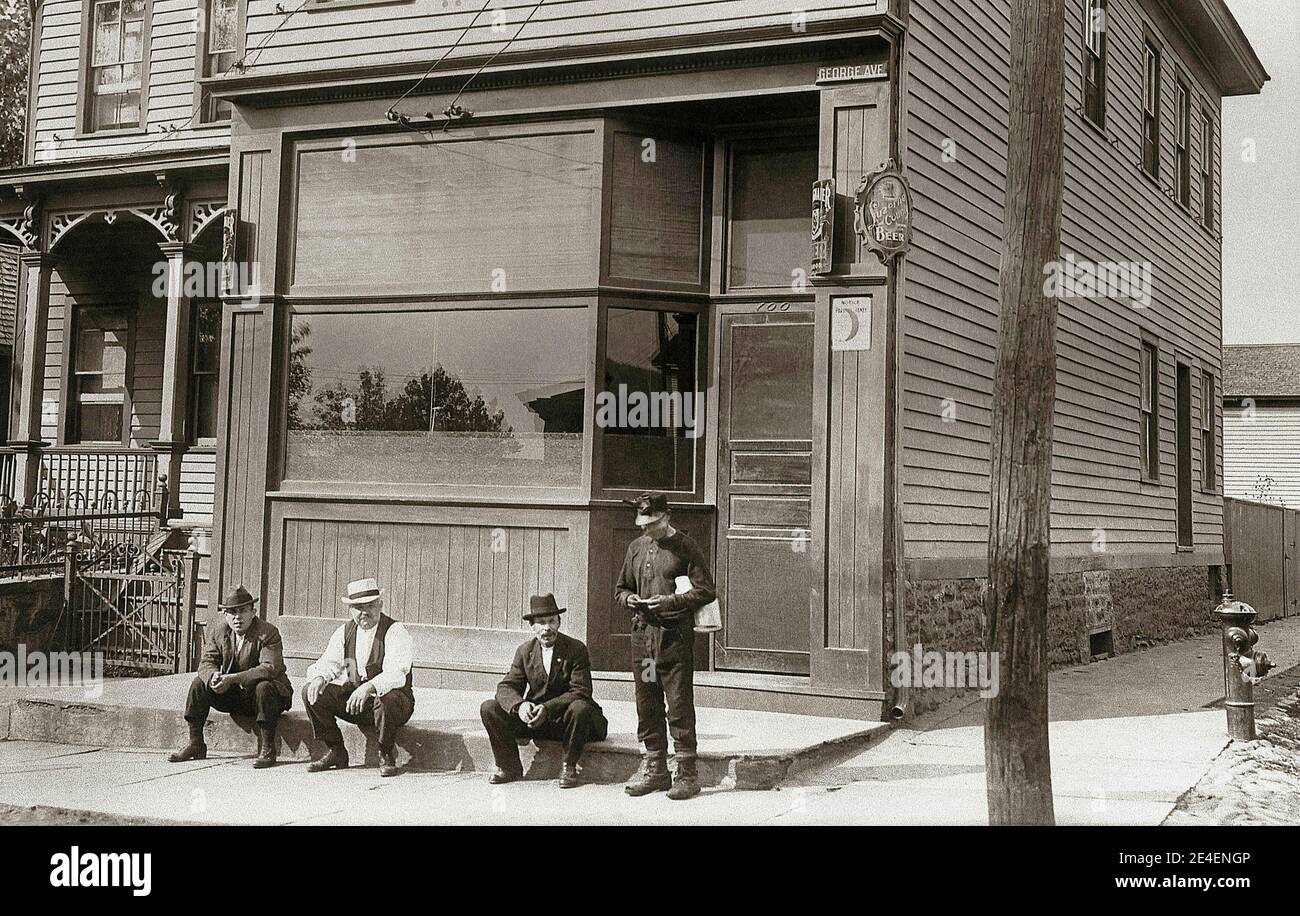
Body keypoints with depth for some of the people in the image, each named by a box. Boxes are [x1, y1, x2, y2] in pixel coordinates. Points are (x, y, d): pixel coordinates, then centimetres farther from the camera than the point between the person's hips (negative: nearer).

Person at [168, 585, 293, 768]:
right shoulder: (216, 631, -2)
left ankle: (267, 749, -28)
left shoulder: (268, 633, -19)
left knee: (264, 687, -37)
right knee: (199, 683, -12)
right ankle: (195, 745, -4)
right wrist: (213, 677, -32)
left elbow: (269, 669, -31)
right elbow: (207, 662, -6)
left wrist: (233, 679, -40)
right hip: (232, 695, 5)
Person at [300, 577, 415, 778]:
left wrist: (369, 687, -46)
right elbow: (329, 662, -2)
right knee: (310, 692, -11)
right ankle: (335, 752, 1)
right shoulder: (345, 632, 6)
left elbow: (397, 674, -28)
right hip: (353, 699, 6)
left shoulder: (396, 632, -14)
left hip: (388, 696, -5)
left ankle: (386, 756, -13)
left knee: (386, 699, -40)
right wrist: (319, 677, -28)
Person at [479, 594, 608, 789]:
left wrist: (548, 708, -32)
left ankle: (569, 768, -15)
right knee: (489, 708, -14)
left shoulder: (576, 650, -9)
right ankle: (510, 767, -3)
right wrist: (519, 705, -28)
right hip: (534, 717, 3)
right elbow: (506, 687, -3)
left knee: (580, 708, -37)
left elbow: (580, 692, -18)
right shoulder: (524, 651, 4)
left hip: (565, 718, -3)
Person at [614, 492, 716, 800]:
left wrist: (671, 601, -17)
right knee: (647, 705, 9)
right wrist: (628, 598, 1)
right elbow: (621, 589, 24)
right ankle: (655, 770, 18)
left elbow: (706, 591, -7)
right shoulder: (636, 547, 15)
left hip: (675, 636, -6)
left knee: (679, 705, -5)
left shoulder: (685, 547, -3)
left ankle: (687, 773, 0)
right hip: (642, 634, 6)